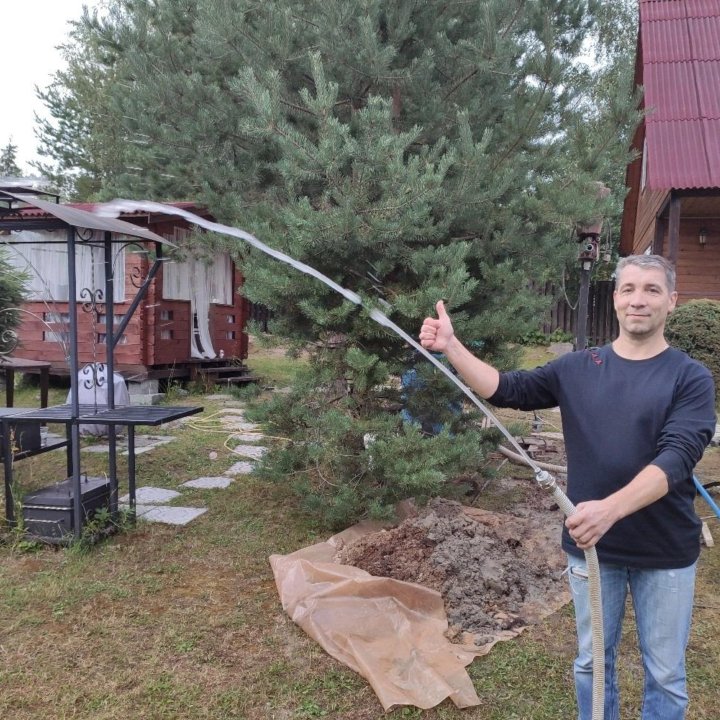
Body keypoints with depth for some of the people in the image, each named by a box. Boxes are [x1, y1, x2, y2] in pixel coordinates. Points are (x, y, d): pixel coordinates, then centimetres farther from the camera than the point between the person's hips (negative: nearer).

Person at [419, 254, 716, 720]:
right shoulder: (577, 369, -1)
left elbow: (676, 458, -23)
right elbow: (507, 389, -4)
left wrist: (610, 508, -38)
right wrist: (451, 346, -17)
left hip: (666, 551, -2)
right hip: (591, 544, 2)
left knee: (666, 674, 16)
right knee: (592, 662, 19)